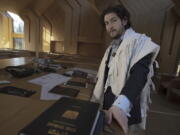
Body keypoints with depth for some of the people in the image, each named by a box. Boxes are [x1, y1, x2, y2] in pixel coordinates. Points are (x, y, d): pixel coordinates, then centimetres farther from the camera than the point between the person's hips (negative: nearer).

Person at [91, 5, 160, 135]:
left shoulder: (139, 41, -11)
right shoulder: (111, 48, 12)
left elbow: (139, 74, -27)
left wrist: (121, 104, -43)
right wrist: (95, 100, 16)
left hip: (126, 109, -7)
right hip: (108, 105, 7)